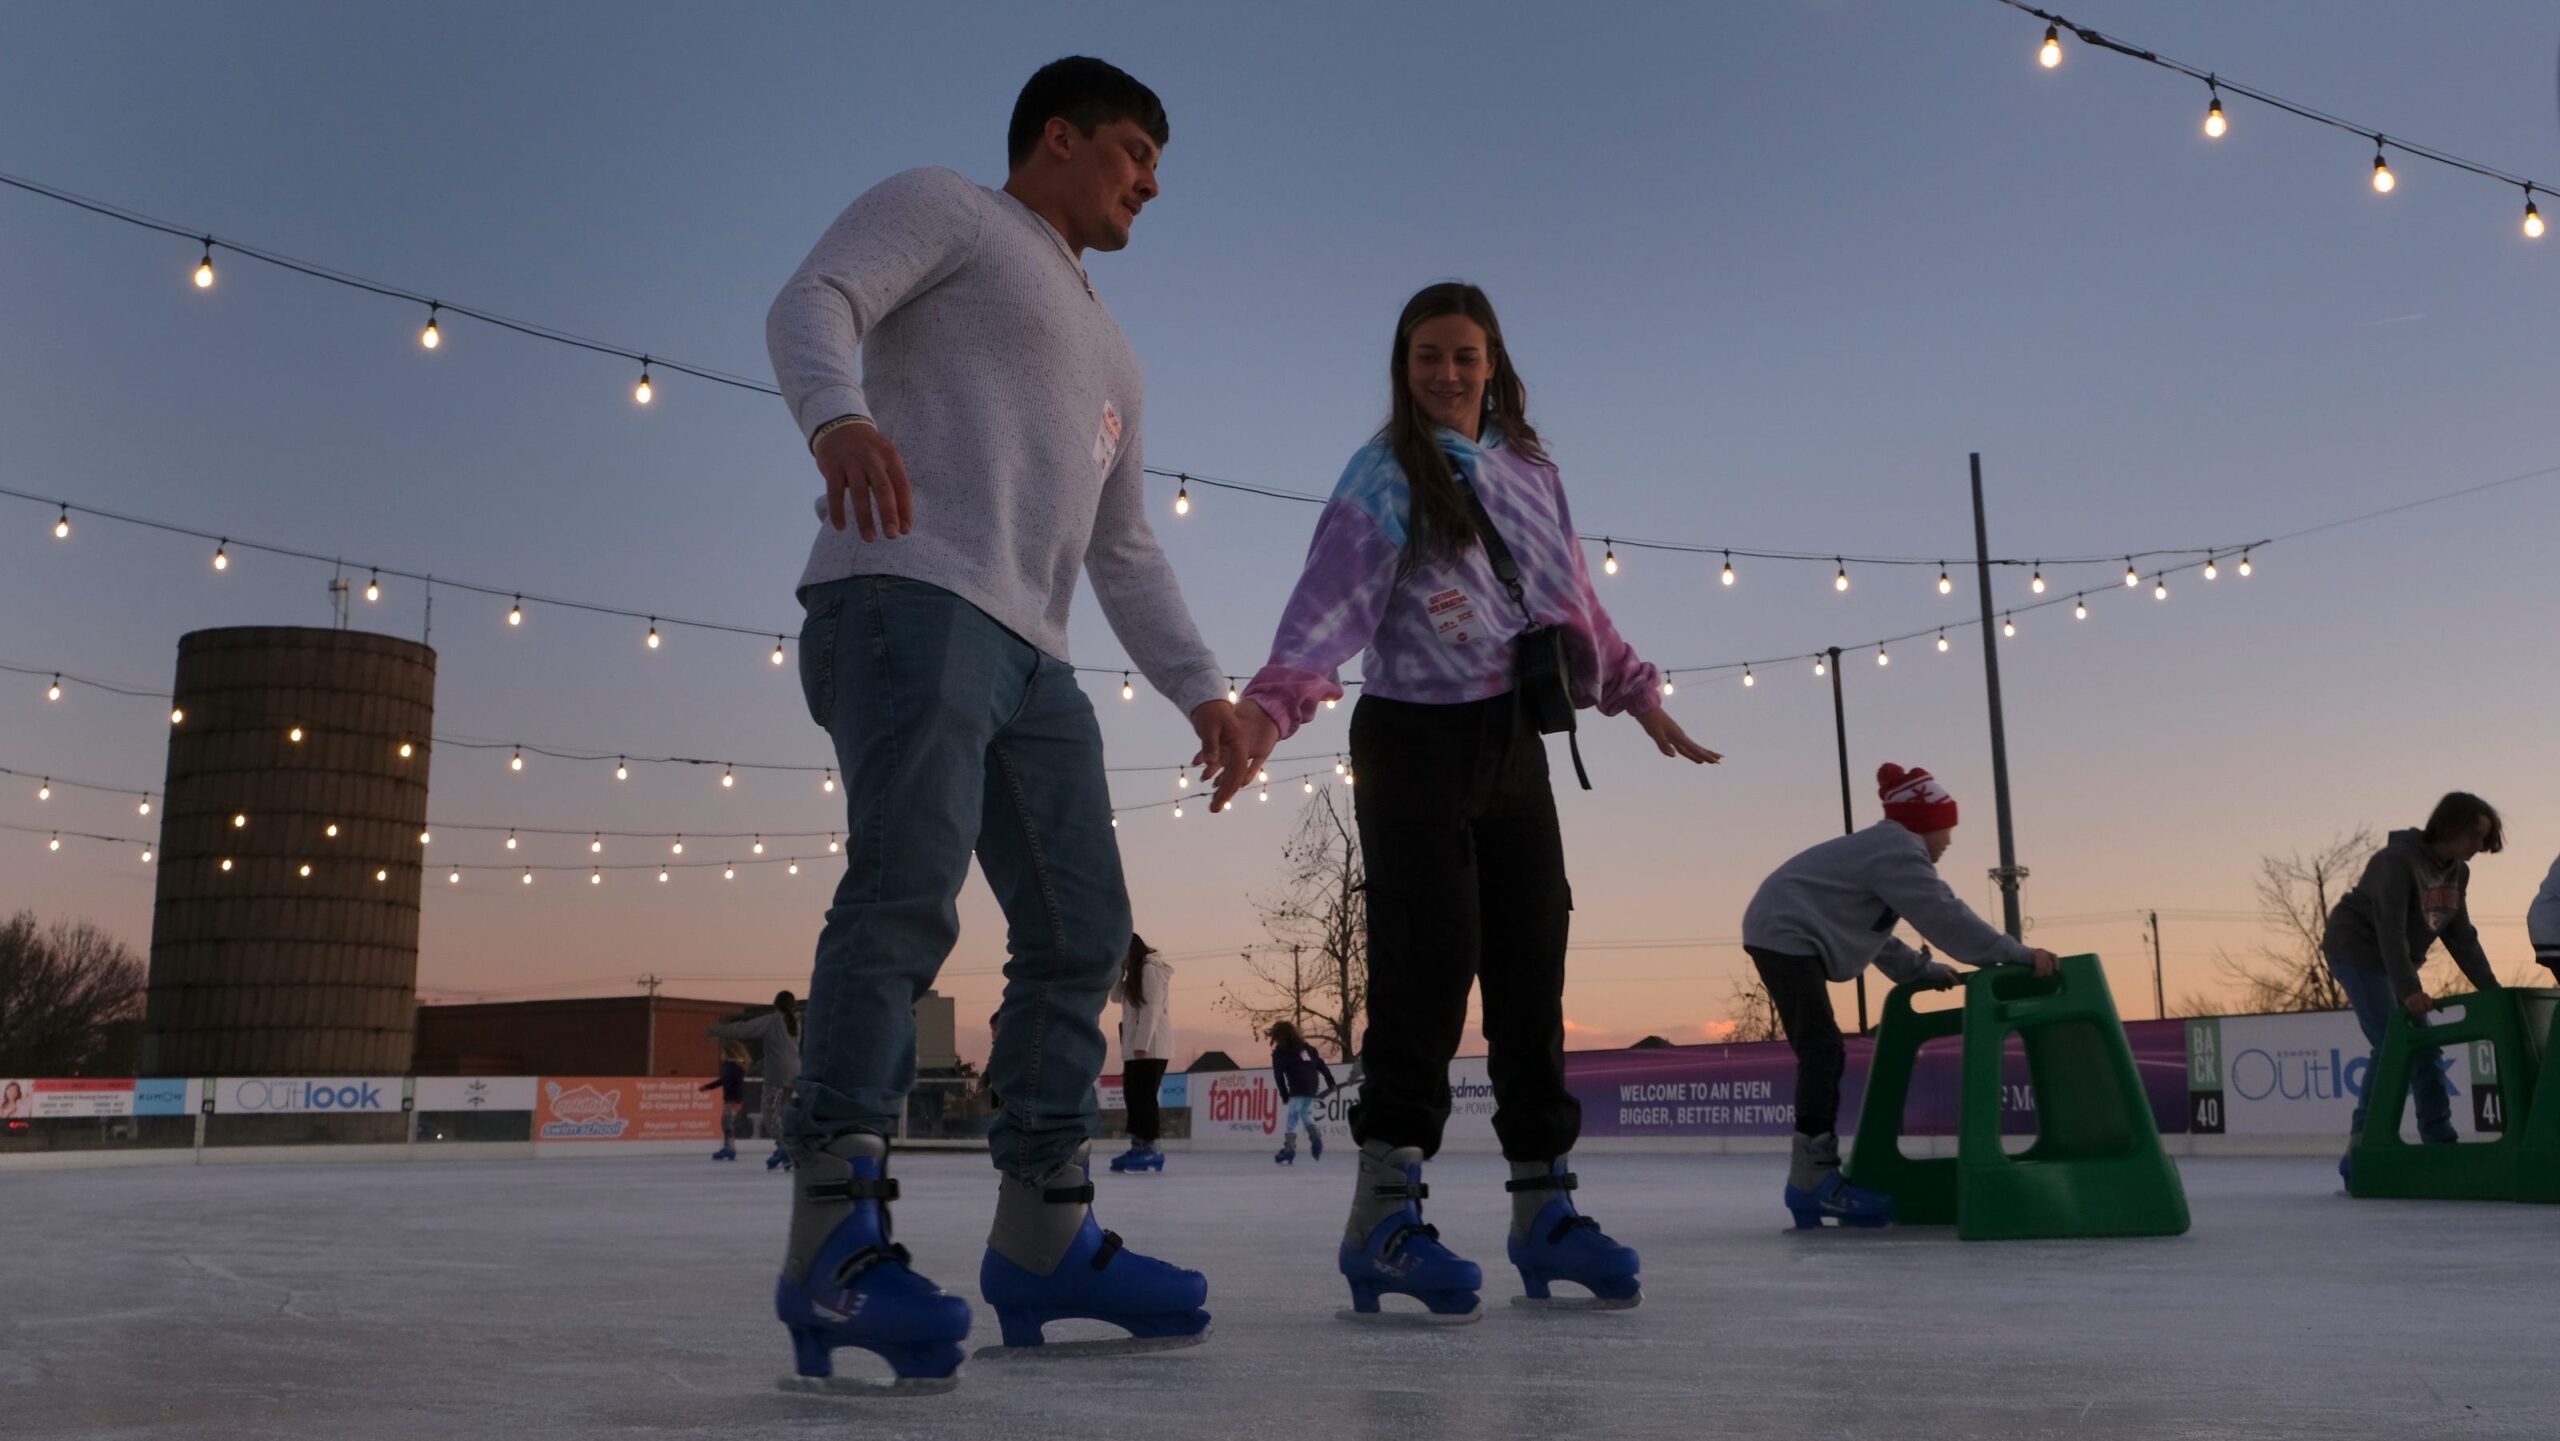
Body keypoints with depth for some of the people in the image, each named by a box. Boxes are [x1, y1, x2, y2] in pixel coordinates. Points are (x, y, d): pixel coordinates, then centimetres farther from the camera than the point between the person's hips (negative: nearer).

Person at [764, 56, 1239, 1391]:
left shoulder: (1108, 354, 35)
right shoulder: (940, 207, 14)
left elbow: (1125, 551, 31)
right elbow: (814, 301, -5)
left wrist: (1202, 688, 17)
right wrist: (838, 415, -28)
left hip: (1032, 655, 9)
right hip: (909, 596, -8)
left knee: (1081, 931, 2)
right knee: (908, 886, -24)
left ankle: (1041, 1237, 7)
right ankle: (836, 1232, -25)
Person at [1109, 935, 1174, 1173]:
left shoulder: (1150, 970, -9)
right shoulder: (1136, 972, 22)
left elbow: (1151, 1009, -18)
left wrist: (1141, 1044, -21)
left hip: (1150, 1046, -10)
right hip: (1135, 1047, 10)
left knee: (1144, 1095, -11)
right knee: (1132, 1094, 8)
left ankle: (1150, 1149, -11)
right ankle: (1138, 1146, 11)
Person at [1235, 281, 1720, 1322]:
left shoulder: (1531, 471, 15)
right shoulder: (1386, 474, -3)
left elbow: (1573, 598, 23)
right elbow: (1334, 591, -18)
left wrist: (1635, 693, 22)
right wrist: (1275, 699, -32)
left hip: (1513, 742, 6)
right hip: (1415, 741, -6)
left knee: (1531, 971, 5)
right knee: (1430, 963, -13)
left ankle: (1543, 1206, 14)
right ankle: (1383, 1214, -8)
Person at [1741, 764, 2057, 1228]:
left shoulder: (1883, 852, 22)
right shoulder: (1898, 852, -12)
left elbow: (1873, 933, 25)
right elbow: (1946, 918, -19)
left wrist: (1923, 970, 18)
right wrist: (2020, 954, -16)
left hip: (1782, 938, 11)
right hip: (1786, 936, -11)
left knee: (1821, 1055, 11)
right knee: (1823, 1052, -15)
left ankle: (1812, 1179, 14)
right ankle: (1815, 1177, -16)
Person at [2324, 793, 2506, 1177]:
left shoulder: (2457, 872, 5)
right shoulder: (2398, 861, -22)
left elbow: (2461, 937, 8)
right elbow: (2390, 929, -31)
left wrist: (2492, 990, 1)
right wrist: (2408, 989, -38)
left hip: (2396, 961, 9)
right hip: (2357, 950, -9)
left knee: (2424, 1048, 6)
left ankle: (2441, 1144, 12)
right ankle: (2363, 1150, -18)